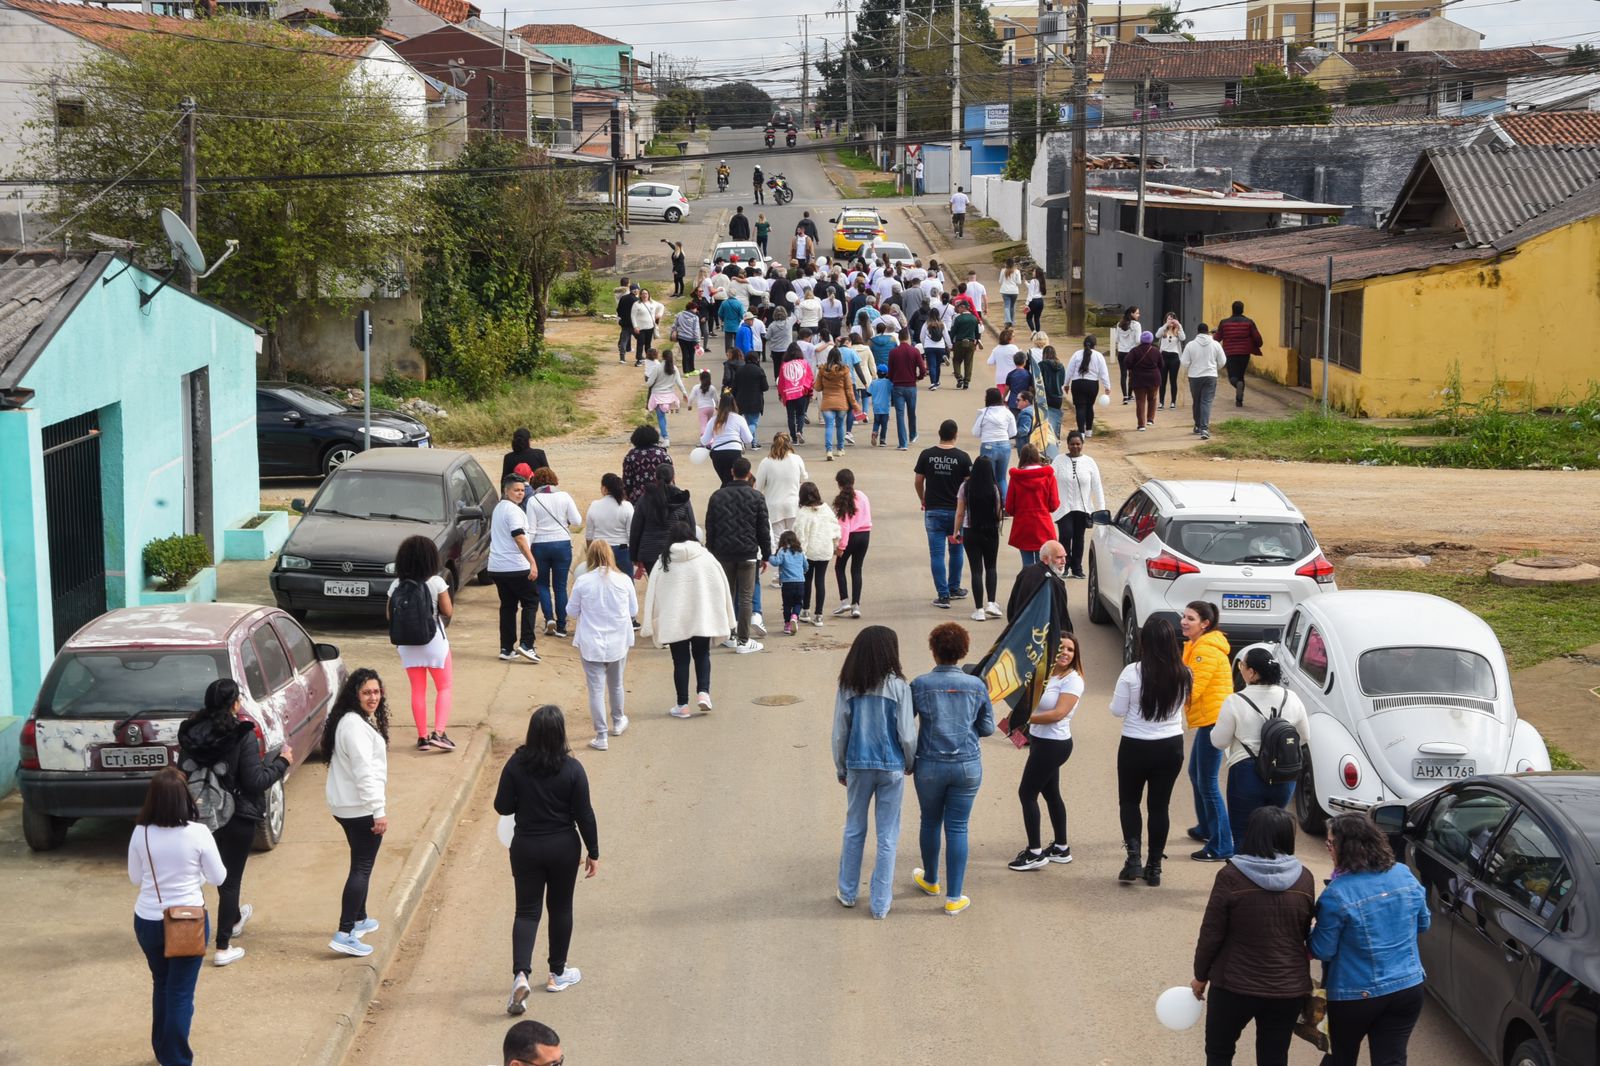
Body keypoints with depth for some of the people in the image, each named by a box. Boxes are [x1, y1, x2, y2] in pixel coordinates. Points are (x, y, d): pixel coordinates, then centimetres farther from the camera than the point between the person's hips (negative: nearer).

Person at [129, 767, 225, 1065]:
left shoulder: (140, 834, -9)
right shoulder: (198, 833, -16)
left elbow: (135, 878, 4)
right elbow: (218, 877, -5)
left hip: (148, 921, 3)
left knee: (161, 986, 22)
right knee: (181, 992, 5)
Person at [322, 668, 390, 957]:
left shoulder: (355, 721, 12)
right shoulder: (355, 726, -21)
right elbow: (364, 772, -25)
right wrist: (379, 811, -23)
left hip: (345, 805, 11)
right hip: (360, 807, -11)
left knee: (361, 863, 24)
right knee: (362, 867, -8)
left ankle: (358, 920, 38)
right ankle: (345, 934, -11)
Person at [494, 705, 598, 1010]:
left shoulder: (516, 765, -11)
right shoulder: (572, 769, -13)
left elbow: (502, 807, -6)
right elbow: (584, 814, -9)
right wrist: (593, 852, 1)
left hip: (526, 847, 1)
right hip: (563, 848, -1)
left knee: (527, 911, 7)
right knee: (560, 908, 17)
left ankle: (520, 974, -12)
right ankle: (557, 974, 28)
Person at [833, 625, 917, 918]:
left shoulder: (848, 687, -6)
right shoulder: (898, 687, -13)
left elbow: (839, 733, -2)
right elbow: (907, 734, -10)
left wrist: (841, 769, 12)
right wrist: (910, 763, 8)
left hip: (858, 766, 2)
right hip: (891, 768, -2)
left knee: (854, 829, 19)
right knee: (887, 836, 8)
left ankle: (848, 892, 29)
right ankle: (881, 903, 13)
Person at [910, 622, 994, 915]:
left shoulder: (920, 685, -9)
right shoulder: (977, 686, -4)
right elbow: (988, 728, 3)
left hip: (930, 766, 0)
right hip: (968, 766, 0)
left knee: (930, 822, 20)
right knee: (957, 828, 5)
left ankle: (931, 880, 40)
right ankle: (954, 897, 7)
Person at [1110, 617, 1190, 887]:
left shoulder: (1132, 672, -17)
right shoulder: (1182, 674, -7)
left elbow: (1117, 710, -8)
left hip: (1135, 746, -2)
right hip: (1171, 746, 2)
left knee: (1129, 801, 17)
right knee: (1159, 805, 13)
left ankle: (1133, 856, 1)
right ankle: (1154, 867, 16)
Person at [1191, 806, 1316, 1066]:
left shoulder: (1231, 876, -14)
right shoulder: (1304, 879, -3)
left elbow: (1211, 934, -10)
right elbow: (1304, 932, 9)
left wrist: (1200, 976, 4)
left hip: (1235, 985, -3)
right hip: (1289, 988, 3)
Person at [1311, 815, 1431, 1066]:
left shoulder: (1337, 894, -20)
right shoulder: (1404, 874, -2)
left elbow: (1322, 951, -12)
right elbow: (1423, 923, 13)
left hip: (1356, 995, -4)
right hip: (1408, 988, 4)